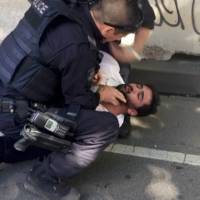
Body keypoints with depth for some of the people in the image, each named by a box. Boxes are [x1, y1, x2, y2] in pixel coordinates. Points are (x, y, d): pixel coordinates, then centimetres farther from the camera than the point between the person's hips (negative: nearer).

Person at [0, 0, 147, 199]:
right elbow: (77, 100, -11)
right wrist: (100, 96, 9)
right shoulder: (78, 48, -26)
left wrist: (88, 72, 10)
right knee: (107, 127, -13)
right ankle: (44, 177, 0)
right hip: (17, 113, -9)